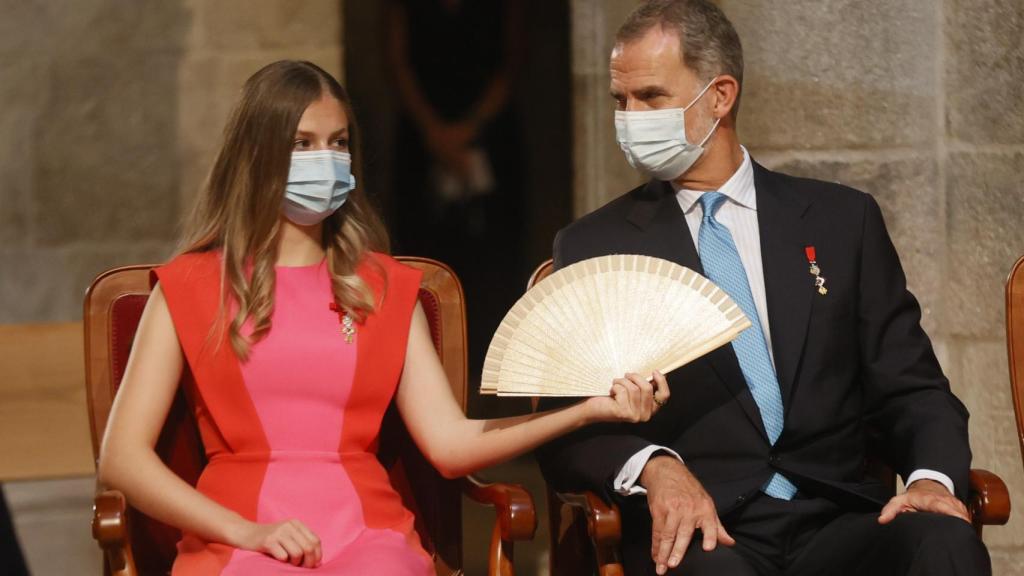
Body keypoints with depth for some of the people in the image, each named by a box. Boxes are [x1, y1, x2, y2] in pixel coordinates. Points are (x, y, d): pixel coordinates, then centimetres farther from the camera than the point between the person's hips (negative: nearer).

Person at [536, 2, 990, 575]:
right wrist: (653, 466, -18)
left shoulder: (842, 220, 14)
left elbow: (910, 387, 12)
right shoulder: (594, 246, 11)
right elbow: (568, 432, 4)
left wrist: (932, 477, -10)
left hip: (836, 520, 2)